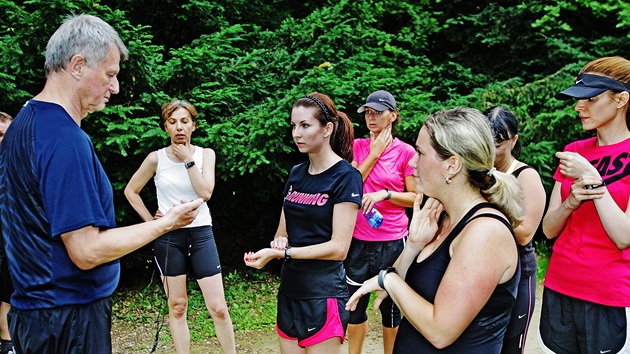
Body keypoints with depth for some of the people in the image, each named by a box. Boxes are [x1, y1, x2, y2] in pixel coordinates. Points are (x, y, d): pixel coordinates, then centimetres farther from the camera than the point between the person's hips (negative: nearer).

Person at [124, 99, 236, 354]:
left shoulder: (205, 154, 1)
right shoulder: (157, 158, -1)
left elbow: (205, 192, -13)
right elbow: (131, 191, 9)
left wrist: (188, 159, -13)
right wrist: (150, 220, 1)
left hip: (201, 234, 0)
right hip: (168, 236, 0)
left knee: (219, 308, -2)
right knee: (177, 307, 9)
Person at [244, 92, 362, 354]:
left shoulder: (345, 177, -12)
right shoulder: (296, 174, 8)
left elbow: (338, 247, -17)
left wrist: (280, 252, -21)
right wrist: (280, 242, -9)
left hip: (322, 296, -6)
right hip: (289, 292, 6)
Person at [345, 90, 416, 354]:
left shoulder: (405, 152, -6)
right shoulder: (357, 146, 4)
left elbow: (415, 198, -3)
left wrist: (384, 194, -18)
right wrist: (373, 154, -9)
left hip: (392, 241, -2)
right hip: (359, 240, 3)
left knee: (390, 306, 11)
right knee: (355, 304, 13)